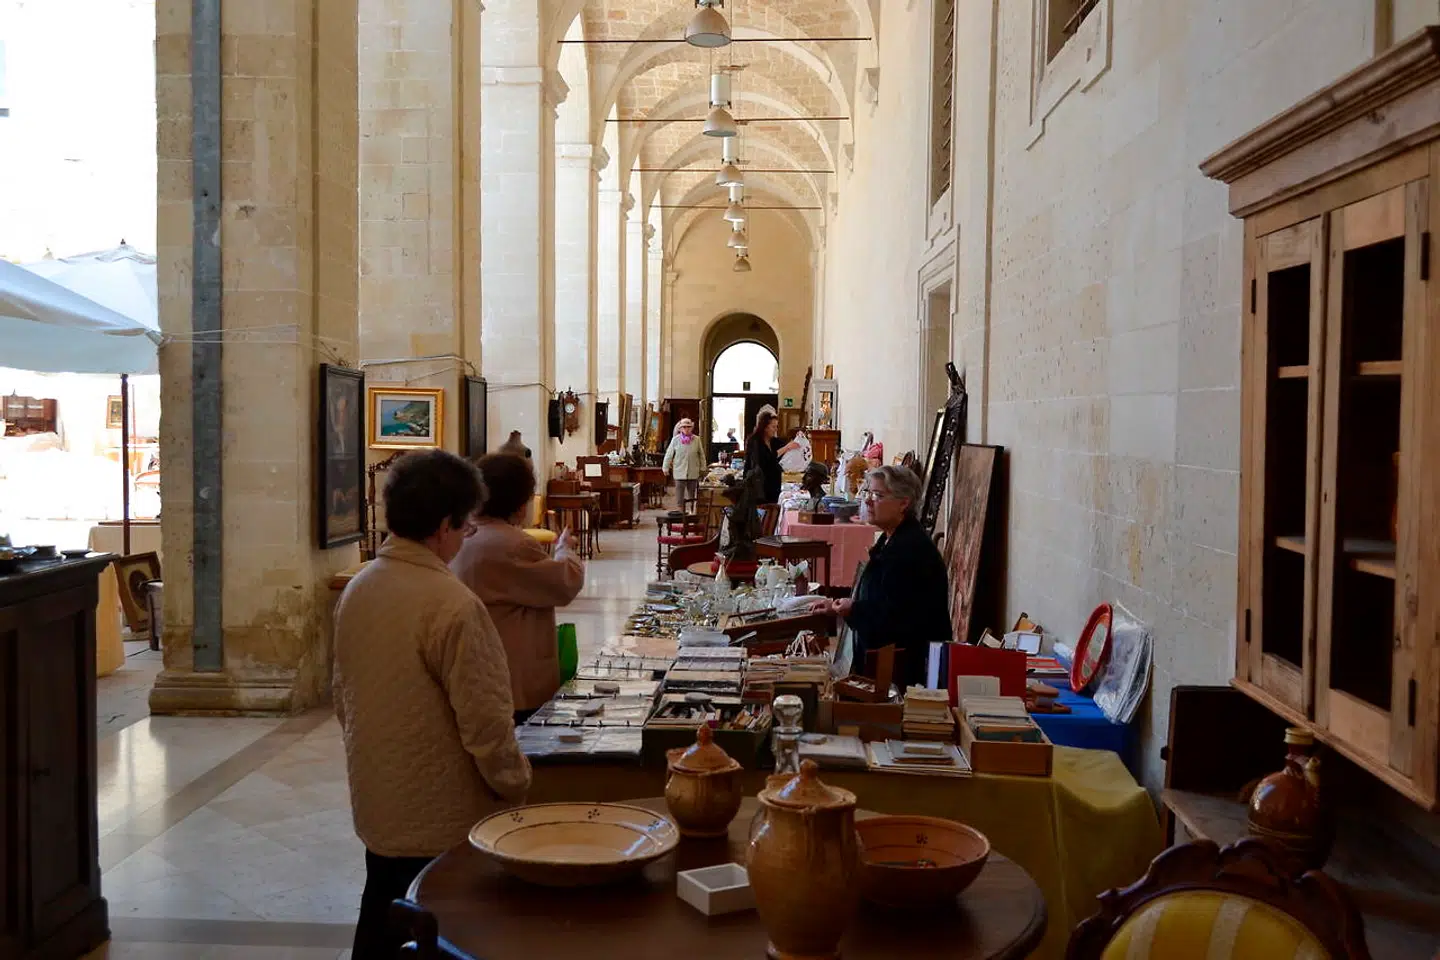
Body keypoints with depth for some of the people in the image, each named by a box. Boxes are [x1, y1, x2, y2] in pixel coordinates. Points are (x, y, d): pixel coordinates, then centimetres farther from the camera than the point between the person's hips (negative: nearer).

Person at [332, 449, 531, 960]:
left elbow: (344, 698, 11)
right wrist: (516, 785, -6)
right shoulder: (451, 605, -24)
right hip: (444, 821, -7)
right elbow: (484, 721, -22)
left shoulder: (357, 589, 1)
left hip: (377, 808, 7)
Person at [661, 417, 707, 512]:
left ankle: (691, 512, 21)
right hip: (679, 472, -1)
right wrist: (665, 468, 6)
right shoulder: (675, 439, -2)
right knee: (679, 496, -2)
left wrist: (703, 468, 9)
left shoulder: (697, 440, 0)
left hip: (693, 473, 1)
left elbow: (701, 455, 9)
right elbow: (669, 454, 4)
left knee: (692, 496, 10)